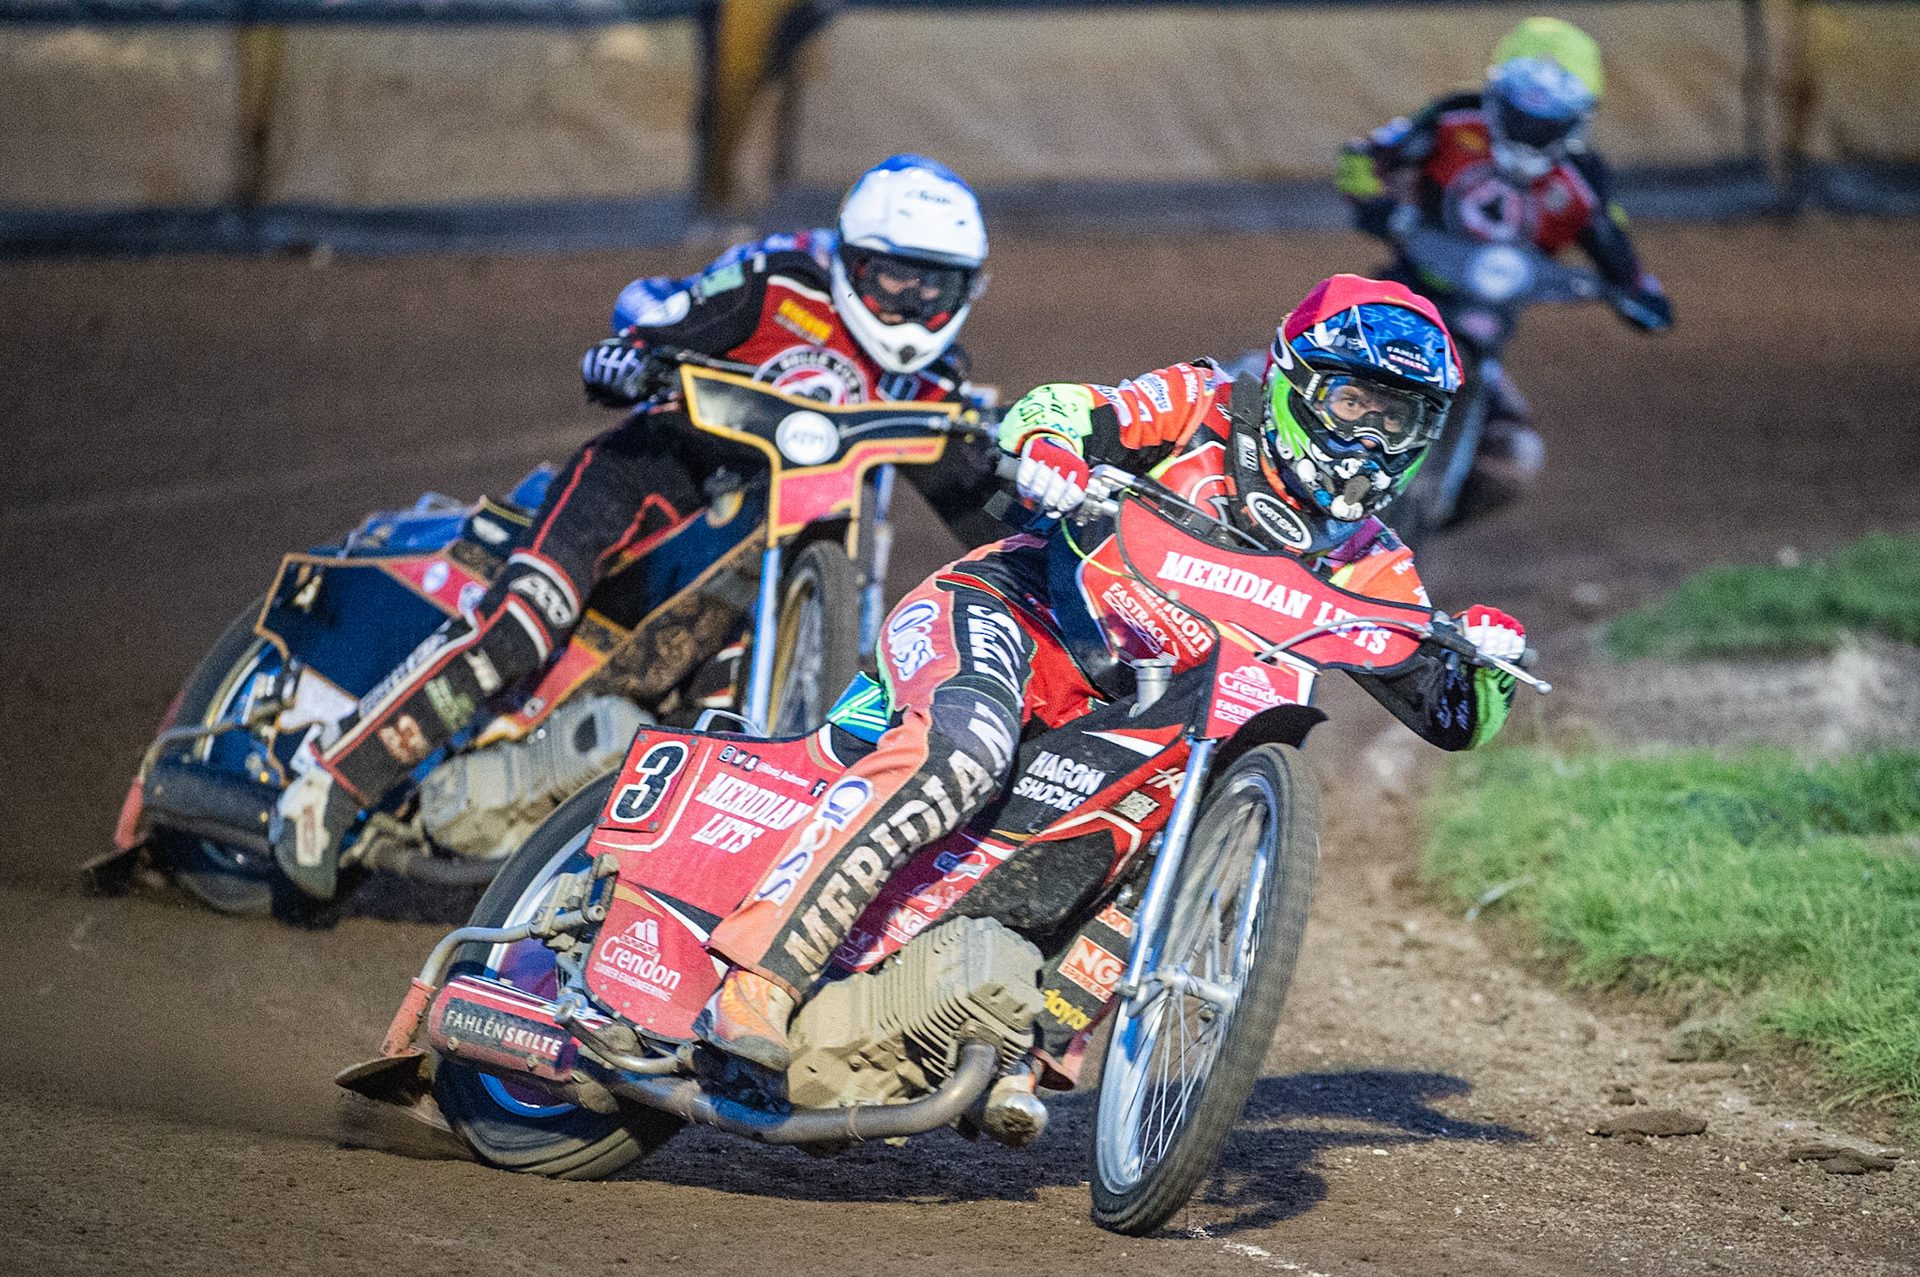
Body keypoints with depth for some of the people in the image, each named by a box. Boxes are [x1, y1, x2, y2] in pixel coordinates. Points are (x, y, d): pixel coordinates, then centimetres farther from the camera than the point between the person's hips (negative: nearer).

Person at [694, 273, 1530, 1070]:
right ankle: (759, 978, -43)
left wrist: (1488, 662, -11)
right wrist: (1047, 449, -32)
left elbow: (1451, 717, 13)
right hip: (1003, 609, -7)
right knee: (965, 746, -35)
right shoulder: (1204, 409, 3)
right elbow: (1047, 413, -7)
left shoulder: (1364, 563, 14)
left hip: (1114, 718, 7)